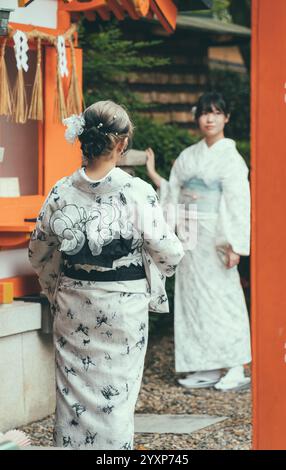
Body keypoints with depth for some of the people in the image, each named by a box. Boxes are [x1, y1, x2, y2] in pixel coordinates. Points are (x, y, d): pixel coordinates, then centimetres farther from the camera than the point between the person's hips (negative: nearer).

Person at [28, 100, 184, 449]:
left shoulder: (61, 192, -5)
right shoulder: (137, 193, -16)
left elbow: (39, 253, 6)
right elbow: (168, 252, -11)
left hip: (72, 303, 3)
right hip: (123, 304, -3)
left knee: (73, 388, 14)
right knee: (117, 390, 9)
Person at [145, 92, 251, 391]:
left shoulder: (230, 158, -6)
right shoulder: (188, 156, 12)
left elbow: (238, 203, -11)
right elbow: (173, 195, 15)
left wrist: (235, 245, -17)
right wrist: (152, 174, 6)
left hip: (214, 240, -6)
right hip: (189, 239, 6)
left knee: (220, 297, -7)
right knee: (194, 298, 6)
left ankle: (236, 370, -2)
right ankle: (209, 369, 12)